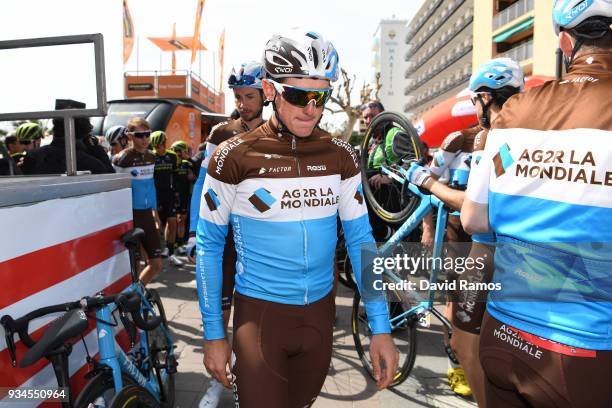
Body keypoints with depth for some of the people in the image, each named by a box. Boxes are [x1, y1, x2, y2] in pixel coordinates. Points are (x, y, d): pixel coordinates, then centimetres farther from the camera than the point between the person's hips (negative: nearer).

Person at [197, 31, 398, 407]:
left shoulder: (342, 156, -3)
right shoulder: (234, 157, -12)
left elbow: (361, 239, 0)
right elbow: (210, 246, -5)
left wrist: (381, 327, -3)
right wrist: (214, 334, -4)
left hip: (320, 314, 4)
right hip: (260, 315, -3)